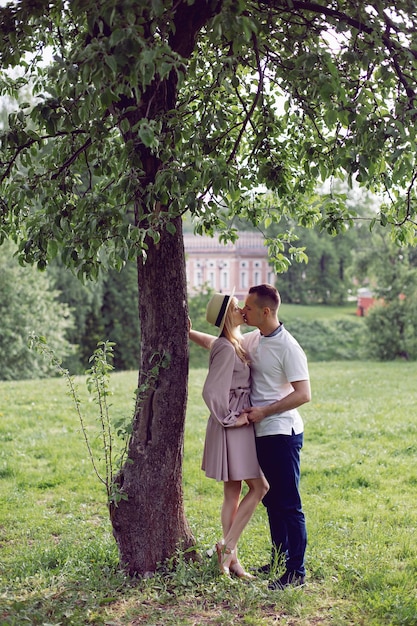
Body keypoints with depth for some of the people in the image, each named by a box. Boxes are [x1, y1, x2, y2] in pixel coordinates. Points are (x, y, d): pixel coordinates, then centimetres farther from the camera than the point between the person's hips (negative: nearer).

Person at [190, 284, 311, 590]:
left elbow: (303, 394, -19)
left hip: (283, 433, -9)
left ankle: (297, 572, 0)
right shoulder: (252, 341, 9)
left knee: (289, 504, -5)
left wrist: (264, 411, -17)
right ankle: (279, 559, 29)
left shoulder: (288, 347, -15)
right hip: (262, 433, 9)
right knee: (272, 500, 17)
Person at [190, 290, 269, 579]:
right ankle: (228, 545, 3)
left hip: (239, 427, 9)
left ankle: (231, 558, 17)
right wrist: (231, 418, -15)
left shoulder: (234, 344, 12)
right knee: (259, 487, -3)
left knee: (234, 493, 11)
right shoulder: (226, 349, -18)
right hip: (232, 428, -9)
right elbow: (211, 391, -24)